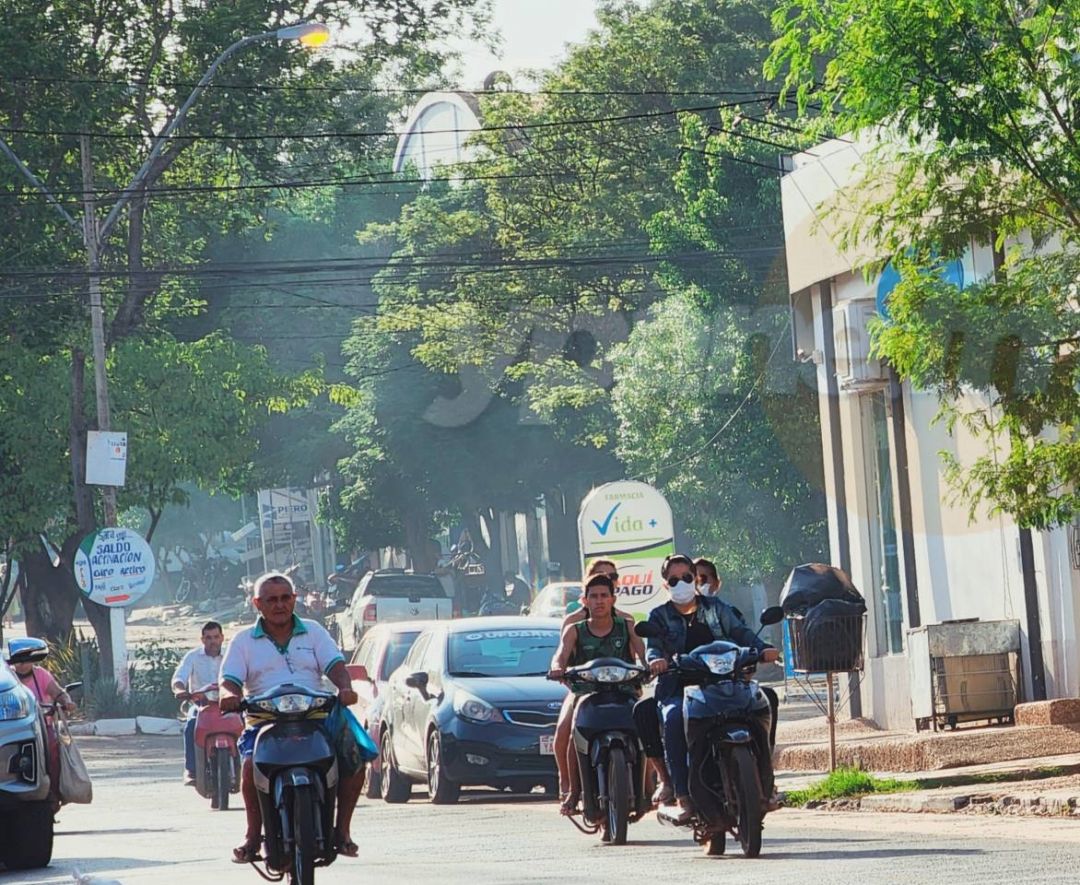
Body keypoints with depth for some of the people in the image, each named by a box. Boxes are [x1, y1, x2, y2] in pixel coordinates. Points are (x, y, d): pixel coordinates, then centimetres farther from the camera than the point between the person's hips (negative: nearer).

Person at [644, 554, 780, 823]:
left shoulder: (716, 608, 20)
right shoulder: (660, 616, 15)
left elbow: (740, 632, 7)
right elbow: (652, 646, -2)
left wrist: (762, 649, -14)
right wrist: (655, 659, -27)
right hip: (678, 688, -2)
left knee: (759, 704, -26)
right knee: (674, 718, -36)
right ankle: (682, 795, -37)